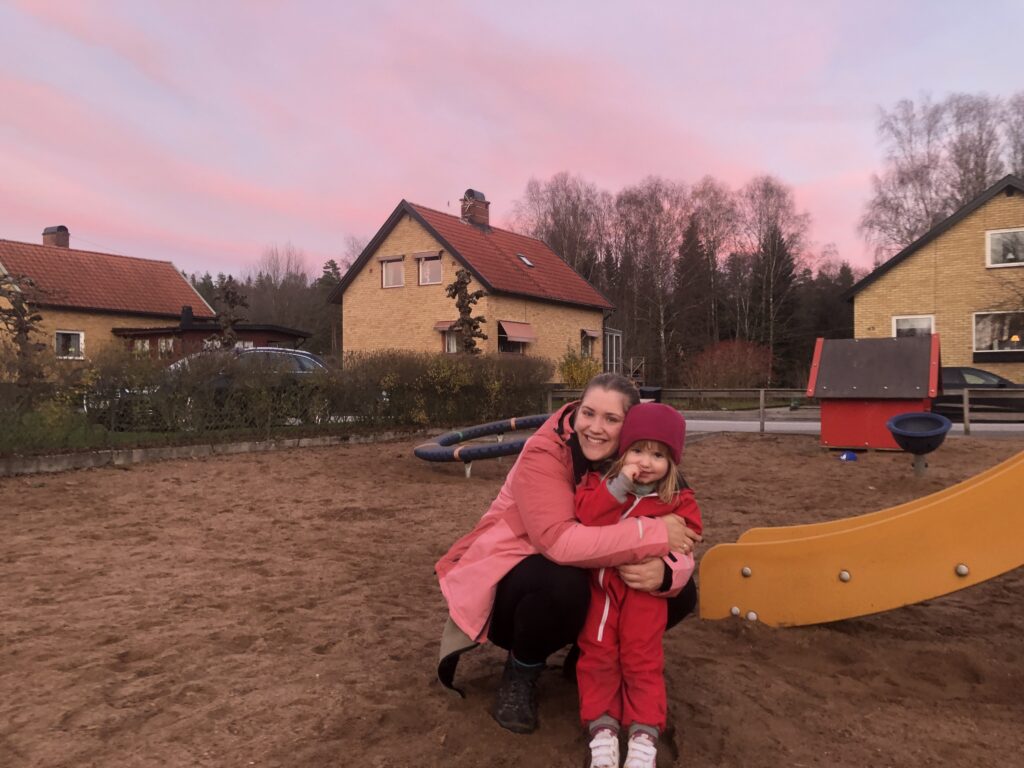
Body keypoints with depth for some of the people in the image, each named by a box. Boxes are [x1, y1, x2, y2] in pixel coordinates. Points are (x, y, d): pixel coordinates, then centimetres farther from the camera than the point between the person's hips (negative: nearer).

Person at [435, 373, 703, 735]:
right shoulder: (544, 453, -26)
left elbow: (676, 543, -13)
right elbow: (559, 542, -41)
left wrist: (664, 571, -38)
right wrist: (654, 534, -38)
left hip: (589, 581, 5)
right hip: (510, 576, -5)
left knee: (680, 593, -10)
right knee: (562, 583, -38)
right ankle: (521, 673, -7)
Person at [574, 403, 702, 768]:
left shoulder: (676, 499, -2)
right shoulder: (602, 482, -2)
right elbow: (585, 516, -18)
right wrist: (618, 487, -25)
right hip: (599, 582, 1)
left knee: (642, 658, 2)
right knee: (597, 654, 1)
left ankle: (645, 733, 7)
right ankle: (602, 728, 9)